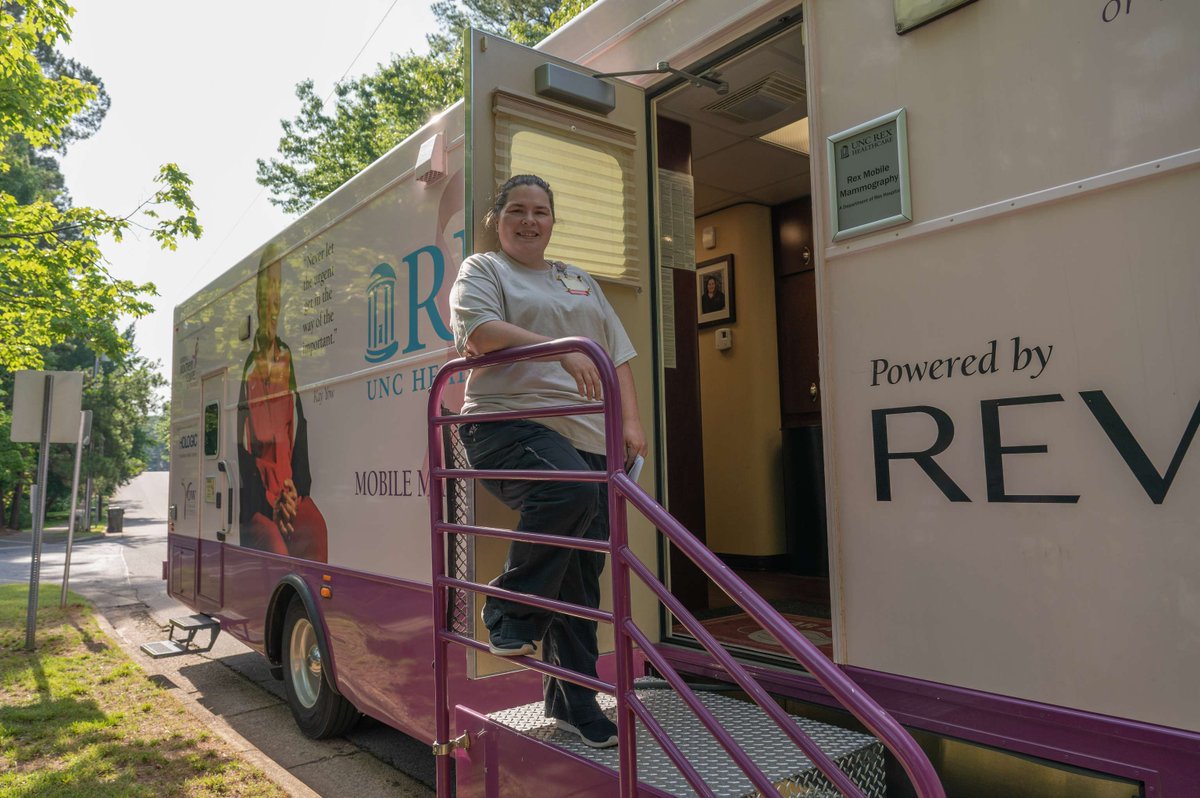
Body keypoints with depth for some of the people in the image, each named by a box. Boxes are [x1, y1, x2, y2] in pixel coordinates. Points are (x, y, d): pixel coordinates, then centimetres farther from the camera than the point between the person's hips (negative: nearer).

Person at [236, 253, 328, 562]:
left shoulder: (288, 358, 12)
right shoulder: (247, 366, -4)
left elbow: (299, 427, 10)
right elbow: (243, 444, -7)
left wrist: (296, 485, -2)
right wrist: (267, 499, -11)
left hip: (290, 490, 4)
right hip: (257, 497, -4)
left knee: (316, 531, -22)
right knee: (275, 548, -26)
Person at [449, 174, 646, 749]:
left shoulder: (581, 282, 27)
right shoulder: (482, 269, 10)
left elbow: (618, 354, 23)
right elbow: (477, 333, -11)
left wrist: (630, 422, 8)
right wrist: (561, 348, -22)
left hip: (585, 439, 6)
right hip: (510, 425, -6)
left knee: (581, 575, 5)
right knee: (570, 490, -37)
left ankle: (573, 701, 19)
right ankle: (511, 615, -15)